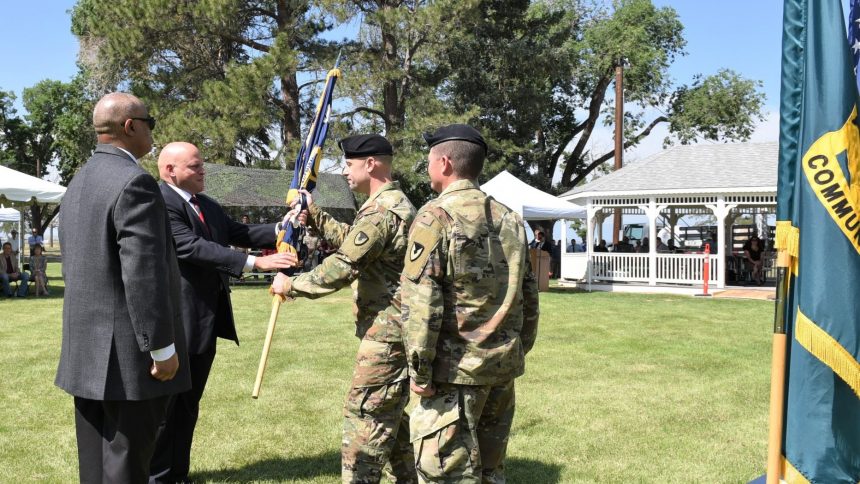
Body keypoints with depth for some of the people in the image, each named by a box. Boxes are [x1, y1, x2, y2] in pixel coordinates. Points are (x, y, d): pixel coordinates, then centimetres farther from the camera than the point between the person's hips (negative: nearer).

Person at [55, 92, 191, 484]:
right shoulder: (134, 182, -16)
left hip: (86, 348, 9)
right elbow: (144, 275, -22)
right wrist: (162, 347, -17)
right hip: (128, 352, -9)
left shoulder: (79, 182, 13)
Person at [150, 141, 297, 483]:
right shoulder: (159, 202, -16)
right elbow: (192, 247, -25)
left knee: (189, 402, 17)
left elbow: (240, 233, 9)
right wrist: (255, 263, -29)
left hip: (205, 320, 9)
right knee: (166, 402, 3)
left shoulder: (209, 206, 14)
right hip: (176, 320, -9)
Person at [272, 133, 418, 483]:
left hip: (385, 332, -10)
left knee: (364, 416, -3)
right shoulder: (397, 203, 15)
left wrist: (290, 286, -9)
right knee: (396, 416, 18)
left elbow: (342, 268, -21)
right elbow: (353, 240, 24)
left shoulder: (380, 211, -19)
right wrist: (314, 216, 16)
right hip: (400, 329, 10)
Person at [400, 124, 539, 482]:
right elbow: (528, 296, 15)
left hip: (456, 369, -7)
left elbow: (420, 302, -16)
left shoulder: (436, 216, -10)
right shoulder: (510, 219, 11)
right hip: (505, 366, 7)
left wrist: (419, 369, -11)